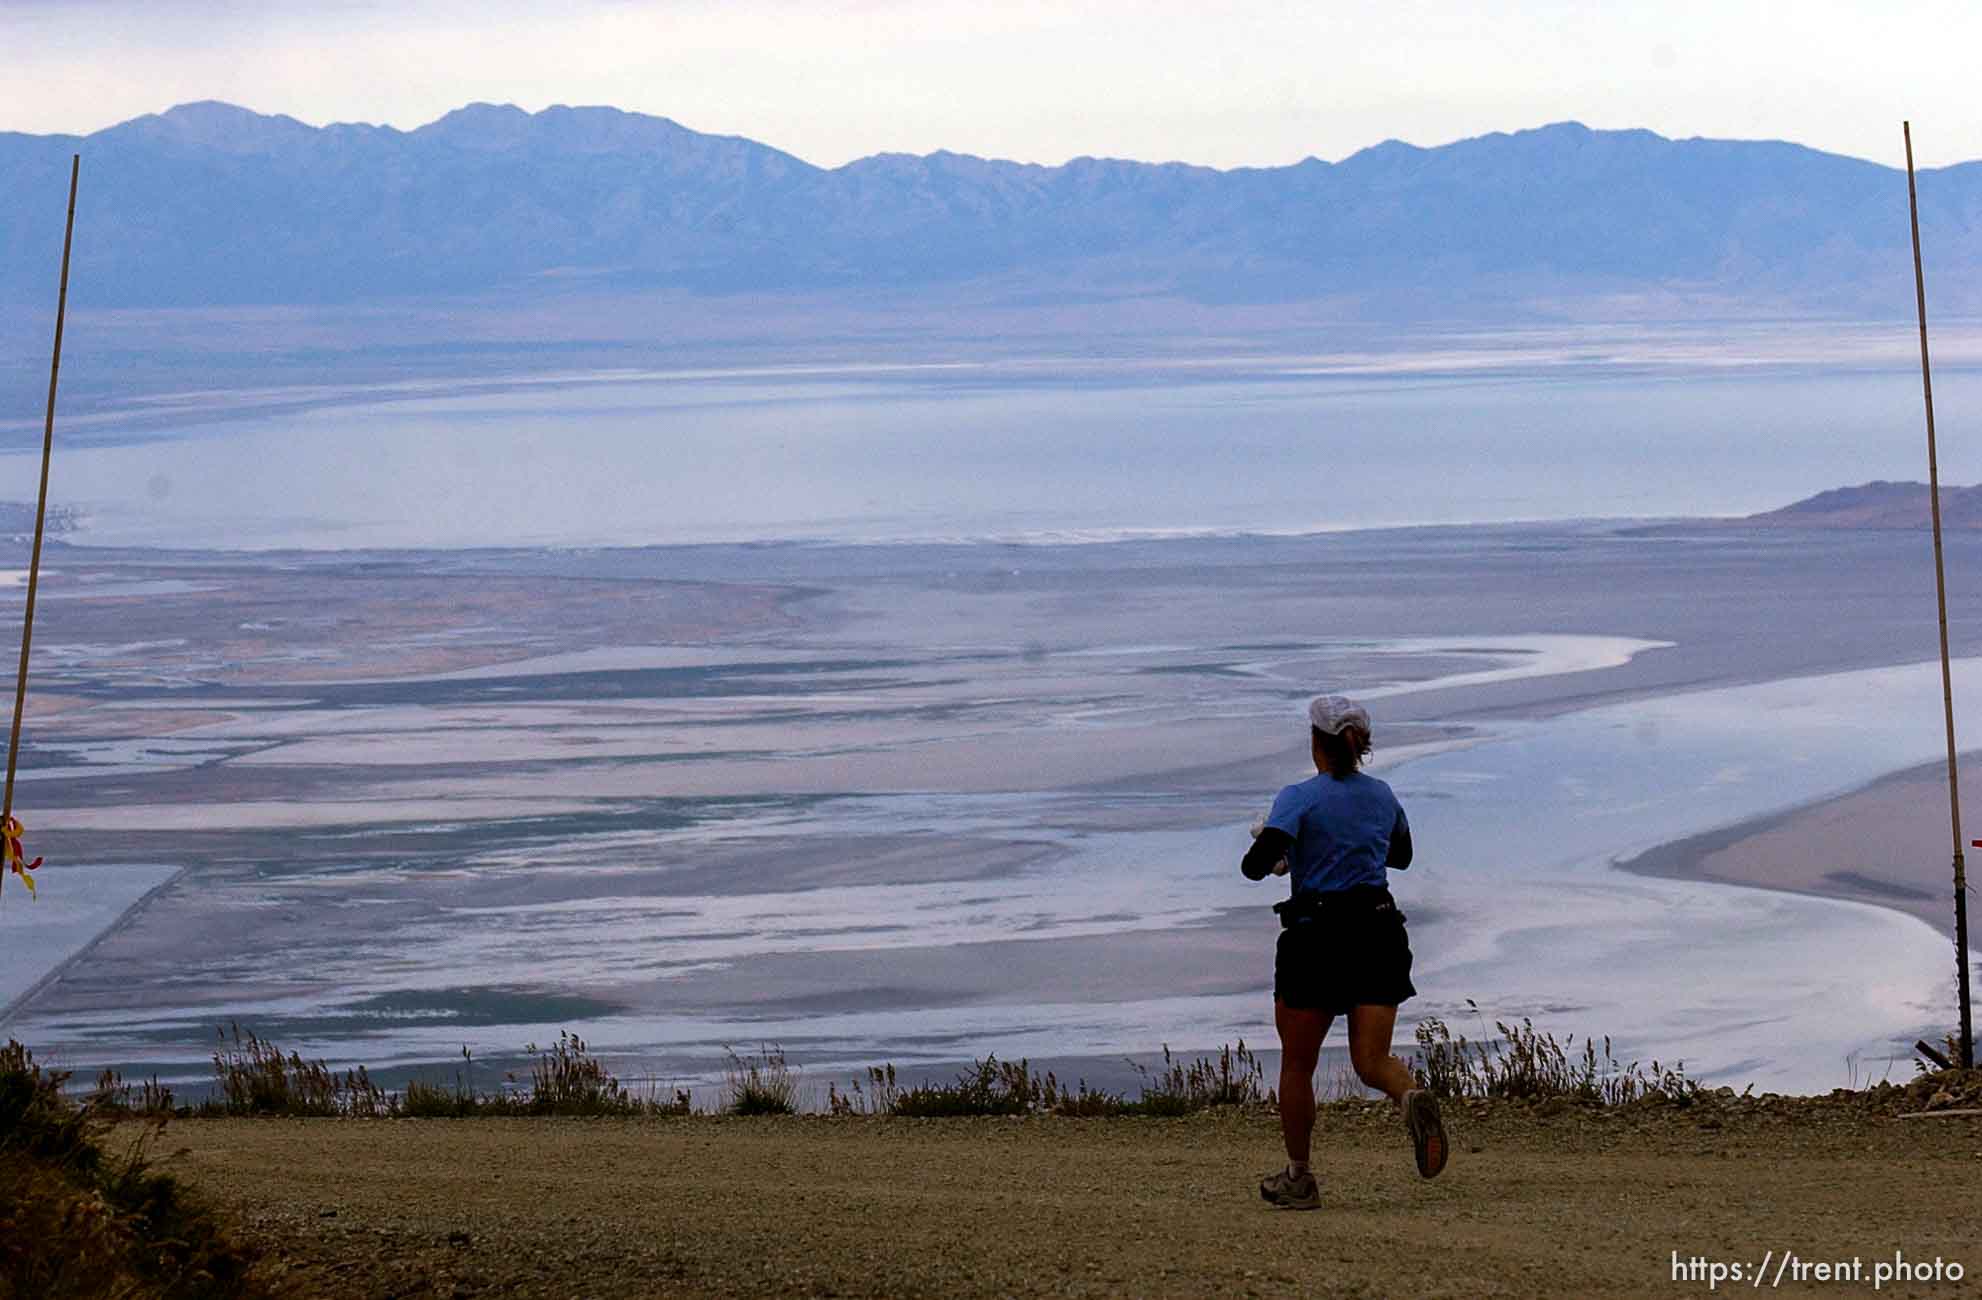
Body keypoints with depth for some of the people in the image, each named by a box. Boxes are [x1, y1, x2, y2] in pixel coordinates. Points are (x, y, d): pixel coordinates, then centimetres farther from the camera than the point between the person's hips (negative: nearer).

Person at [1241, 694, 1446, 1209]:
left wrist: (1266, 848, 4)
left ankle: (1298, 1180, 19)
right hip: (1378, 931, 4)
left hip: (1317, 936, -4)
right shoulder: (1382, 795, 9)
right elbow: (1401, 855, 27)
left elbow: (1256, 865, -19)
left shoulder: (1300, 797, -8)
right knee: (1372, 1060, 3)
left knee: (1297, 1064, 12)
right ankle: (1414, 1098, -32)